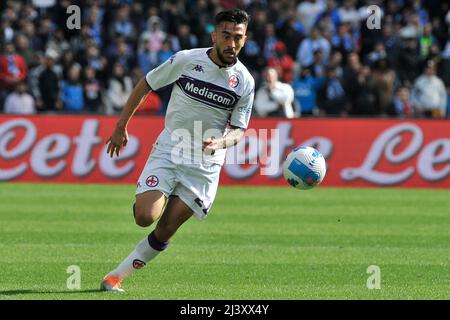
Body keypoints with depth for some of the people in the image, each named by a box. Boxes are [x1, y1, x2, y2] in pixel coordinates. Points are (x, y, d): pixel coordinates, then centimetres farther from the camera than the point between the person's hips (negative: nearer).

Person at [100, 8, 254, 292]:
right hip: (168, 151, -1)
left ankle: (116, 276, 10)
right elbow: (146, 85, 5)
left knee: (163, 234, -4)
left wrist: (221, 143, -20)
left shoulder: (245, 82, -3)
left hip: (205, 165, 1)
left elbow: (238, 130, 3)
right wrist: (121, 126, 7)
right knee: (145, 217, -19)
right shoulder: (186, 60, -7)